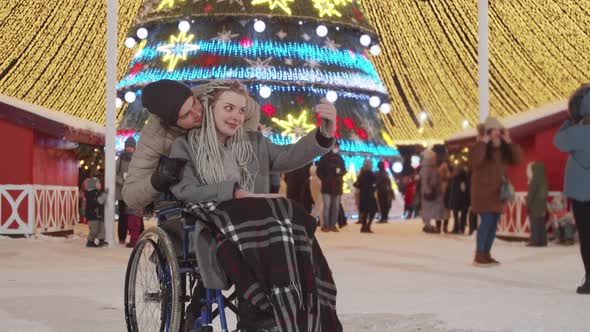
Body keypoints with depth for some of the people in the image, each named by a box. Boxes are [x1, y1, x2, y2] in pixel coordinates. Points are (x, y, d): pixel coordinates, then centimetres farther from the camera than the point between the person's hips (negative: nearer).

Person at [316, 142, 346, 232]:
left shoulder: (340, 159, 14)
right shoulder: (325, 158, 2)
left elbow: (344, 171, 16)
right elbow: (319, 171, 3)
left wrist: (340, 172, -5)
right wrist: (324, 179, -4)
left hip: (337, 186, 4)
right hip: (327, 186, -4)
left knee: (336, 206, 4)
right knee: (327, 205, -9)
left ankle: (333, 225, 8)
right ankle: (325, 225, -6)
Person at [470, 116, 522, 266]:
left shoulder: (503, 150, 9)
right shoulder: (482, 148, -9)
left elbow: (517, 159, 0)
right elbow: (474, 160, -28)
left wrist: (509, 142, -8)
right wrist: (484, 141, -27)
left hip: (498, 191, 7)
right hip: (484, 190, -7)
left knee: (494, 224, 6)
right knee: (487, 221, -14)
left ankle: (486, 254, 13)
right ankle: (478, 256, -9)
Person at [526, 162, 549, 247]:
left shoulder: (534, 181, -13)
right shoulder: (544, 181, 9)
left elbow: (531, 195, -14)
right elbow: (545, 194, 14)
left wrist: (528, 206, -9)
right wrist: (544, 205, 19)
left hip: (534, 206, -7)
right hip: (542, 206, 7)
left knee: (535, 225, -6)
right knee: (541, 224, 9)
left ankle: (535, 241, -7)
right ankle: (543, 241, 10)